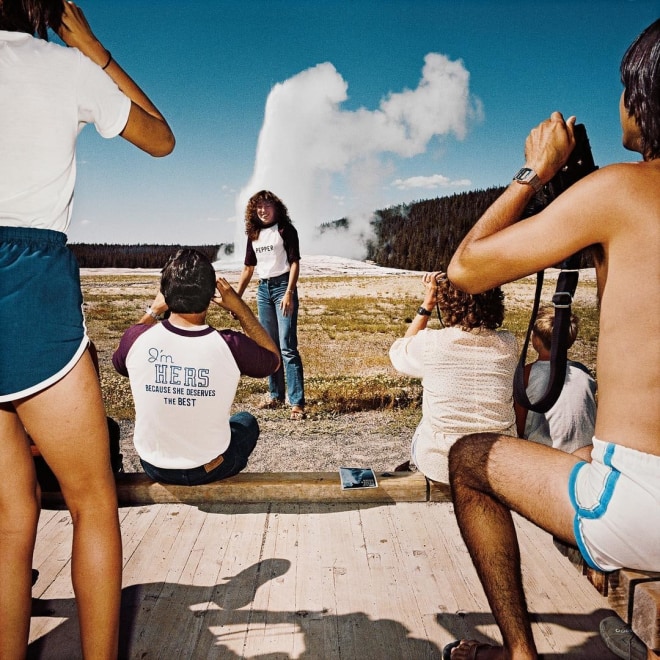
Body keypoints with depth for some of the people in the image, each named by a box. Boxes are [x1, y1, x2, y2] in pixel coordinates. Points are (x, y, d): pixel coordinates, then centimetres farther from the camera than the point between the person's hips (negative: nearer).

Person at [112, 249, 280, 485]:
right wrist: (240, 308, -6)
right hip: (210, 469, -2)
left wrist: (153, 311, 6)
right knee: (246, 421, 30)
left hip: (154, 467, 2)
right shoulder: (230, 347, -27)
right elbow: (273, 358, -3)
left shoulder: (137, 339, -20)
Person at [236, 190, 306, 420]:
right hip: (263, 289, 6)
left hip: (282, 286, -6)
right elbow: (248, 268, 17)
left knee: (287, 347, -13)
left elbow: (294, 263, -8)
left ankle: (297, 402, -12)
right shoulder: (254, 234, 14)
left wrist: (289, 293, -19)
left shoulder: (285, 229, -3)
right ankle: (276, 396, 21)